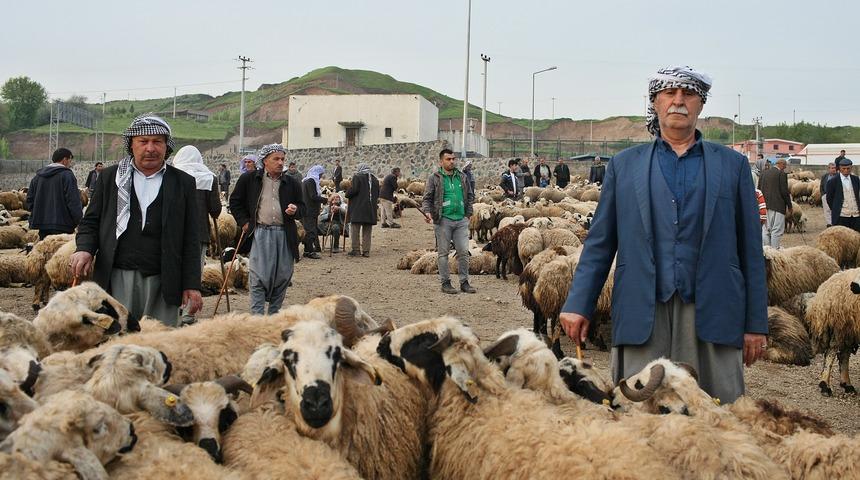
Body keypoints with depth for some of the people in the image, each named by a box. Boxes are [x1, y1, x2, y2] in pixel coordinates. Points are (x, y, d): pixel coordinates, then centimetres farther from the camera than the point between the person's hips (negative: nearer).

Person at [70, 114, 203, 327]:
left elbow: (191, 241, 7)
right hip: (117, 278, 0)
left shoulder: (183, 183, 9)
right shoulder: (109, 177, 12)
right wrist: (85, 249, -7)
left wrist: (192, 285, 1)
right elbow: (90, 222, 15)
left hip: (162, 283, 0)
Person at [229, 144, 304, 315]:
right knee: (259, 277, -6)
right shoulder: (249, 179, 4)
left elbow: (302, 207, 18)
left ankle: (273, 315, 21)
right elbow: (235, 201, 12)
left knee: (283, 276, 7)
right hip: (260, 233, -3)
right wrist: (244, 222, 3)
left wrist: (295, 210, -5)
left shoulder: (292, 183, 10)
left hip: (285, 235, 3)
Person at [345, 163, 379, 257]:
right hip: (371, 210, 5)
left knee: (355, 230, 1)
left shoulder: (357, 177, -5)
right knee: (367, 231, 10)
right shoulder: (375, 179, 12)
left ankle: (356, 250, -1)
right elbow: (378, 194, 11)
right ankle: (366, 251, 8)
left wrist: (347, 194, 3)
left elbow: (354, 189, -15)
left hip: (358, 208, -5)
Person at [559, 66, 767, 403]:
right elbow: (599, 243, 10)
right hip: (642, 316, 0)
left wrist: (756, 324, 6)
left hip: (712, 315, 0)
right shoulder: (624, 164, 12)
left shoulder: (733, 165, 11)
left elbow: (750, 249, 9)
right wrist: (578, 305, 1)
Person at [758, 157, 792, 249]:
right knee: (777, 230, -2)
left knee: (766, 230, 11)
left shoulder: (764, 173, 11)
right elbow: (784, 191, -10)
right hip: (777, 206, -6)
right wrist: (789, 206, -3)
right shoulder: (781, 174, -8)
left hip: (765, 205, 6)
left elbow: (759, 189, 13)